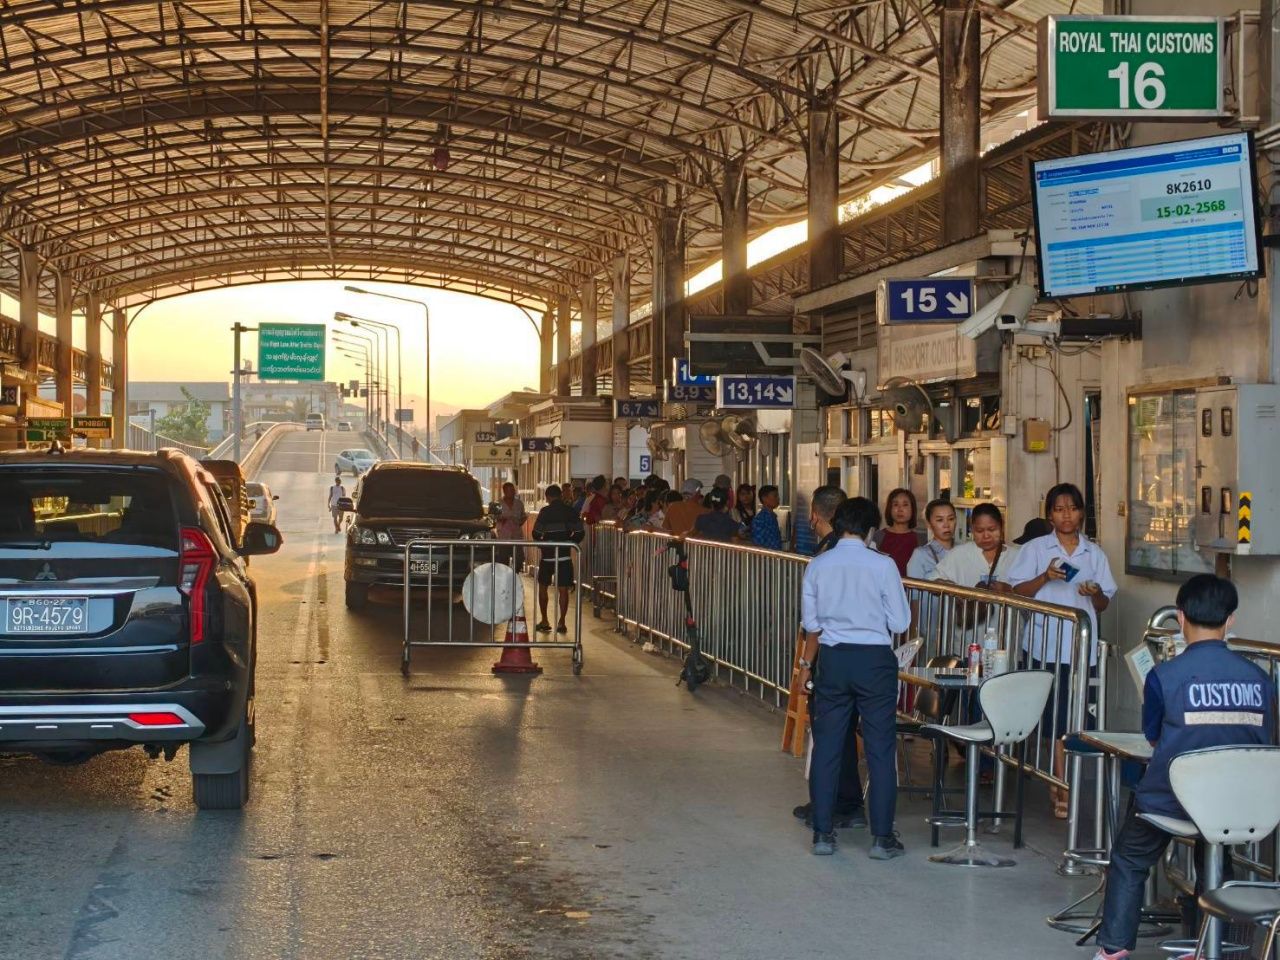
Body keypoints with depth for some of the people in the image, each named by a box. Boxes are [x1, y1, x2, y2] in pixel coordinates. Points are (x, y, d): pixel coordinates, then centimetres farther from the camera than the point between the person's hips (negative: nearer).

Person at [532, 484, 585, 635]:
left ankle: (544, 621, 12)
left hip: (547, 555, -1)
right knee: (563, 590, 4)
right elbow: (580, 533, -1)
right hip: (565, 555, 2)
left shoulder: (545, 511, -6)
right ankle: (561, 622, 2)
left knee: (543, 586, 13)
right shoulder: (571, 511, 1)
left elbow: (536, 533, -7)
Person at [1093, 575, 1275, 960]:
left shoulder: (1164, 677, -14)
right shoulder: (1258, 679, -5)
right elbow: (1264, 742, 5)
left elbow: (1153, 738, 0)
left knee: (1129, 860, 23)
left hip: (1169, 799, -2)